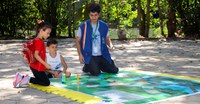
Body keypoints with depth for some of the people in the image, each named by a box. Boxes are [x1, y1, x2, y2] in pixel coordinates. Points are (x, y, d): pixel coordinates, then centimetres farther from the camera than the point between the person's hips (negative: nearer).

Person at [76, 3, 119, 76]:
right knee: (96, 73, -23)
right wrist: (80, 55, -9)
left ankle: (98, 66, 23)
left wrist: (110, 44, -8)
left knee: (114, 70, -1)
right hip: (89, 56, -4)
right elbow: (77, 41, 0)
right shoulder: (83, 26, -7)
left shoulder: (104, 26, 1)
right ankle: (87, 67, 12)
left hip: (102, 55, 4)